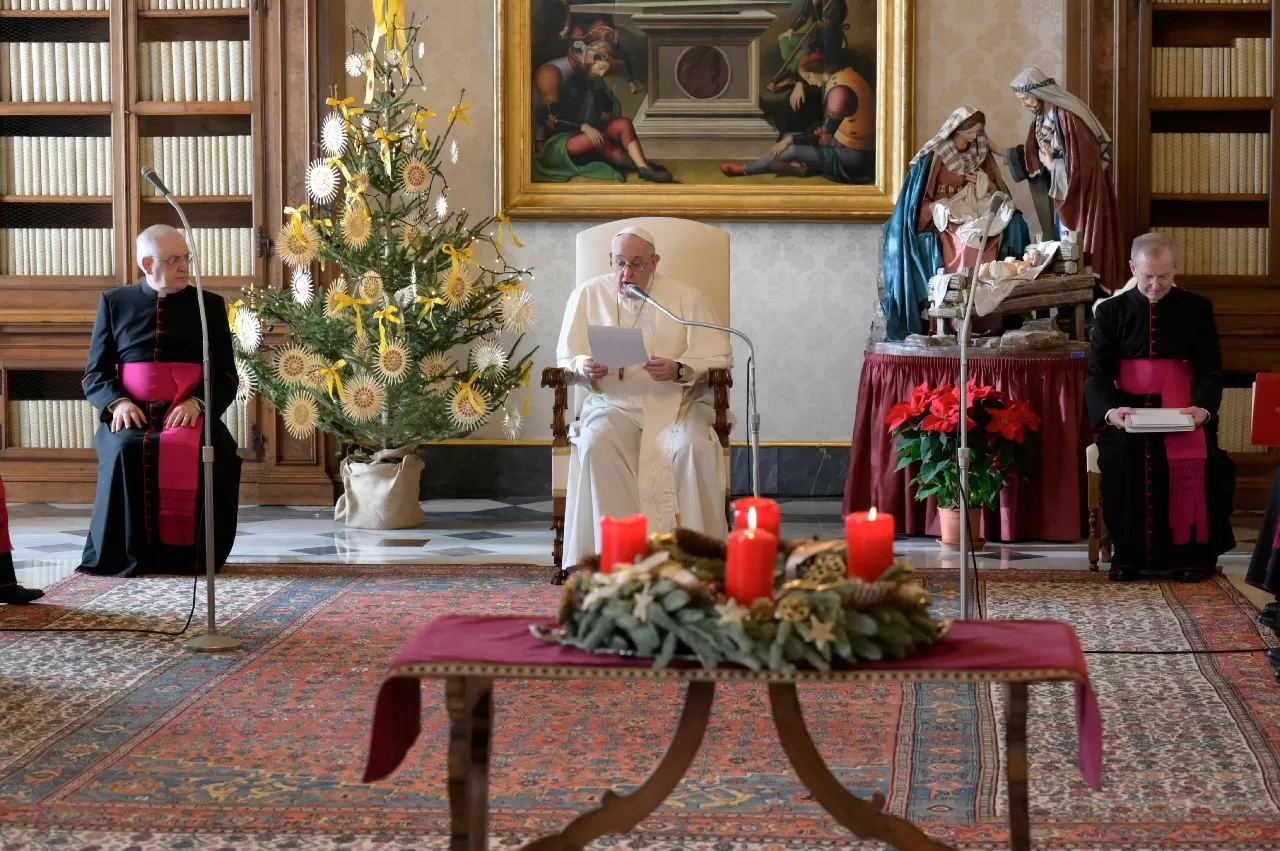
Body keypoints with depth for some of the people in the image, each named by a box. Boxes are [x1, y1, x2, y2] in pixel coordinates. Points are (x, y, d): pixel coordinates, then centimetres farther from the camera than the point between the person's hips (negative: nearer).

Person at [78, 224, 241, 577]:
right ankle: (127, 555, -23)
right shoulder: (114, 303, 14)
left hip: (189, 415, 0)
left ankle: (184, 555, -23)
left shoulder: (210, 305, 13)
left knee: (186, 453, -36)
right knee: (127, 450, -34)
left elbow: (227, 377, 9)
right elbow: (95, 374, 12)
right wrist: (117, 403, -10)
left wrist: (197, 403, -13)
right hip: (131, 415, 1)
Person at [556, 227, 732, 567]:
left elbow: (716, 357, 3)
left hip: (675, 402, 0)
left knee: (693, 447, -33)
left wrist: (679, 370, -17)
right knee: (597, 445, -33)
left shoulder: (686, 297, 8)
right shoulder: (588, 294, 11)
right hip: (613, 402, 1)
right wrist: (584, 367, -12)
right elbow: (566, 357, 12)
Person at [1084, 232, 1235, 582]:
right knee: (1122, 453, -31)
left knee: (1194, 457, -31)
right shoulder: (1111, 311, 8)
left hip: (1182, 410, 0)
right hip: (1127, 410, 0)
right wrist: (1109, 410, -22)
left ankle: (1192, 551, -15)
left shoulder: (1197, 309, 8)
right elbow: (1099, 374, 1)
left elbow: (1210, 372, 3)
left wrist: (1203, 409, -19)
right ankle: (1128, 552, -17)